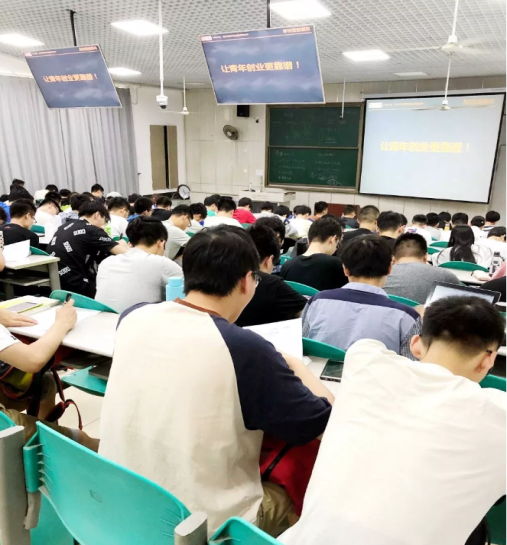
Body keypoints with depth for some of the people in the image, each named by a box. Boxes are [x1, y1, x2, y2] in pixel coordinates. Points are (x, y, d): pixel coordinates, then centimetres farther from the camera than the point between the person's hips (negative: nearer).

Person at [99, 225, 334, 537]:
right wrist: (295, 365, 2)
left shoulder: (133, 318, -10)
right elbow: (325, 423, -14)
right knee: (286, 496, 22)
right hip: (203, 524, -5)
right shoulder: (245, 349, -27)